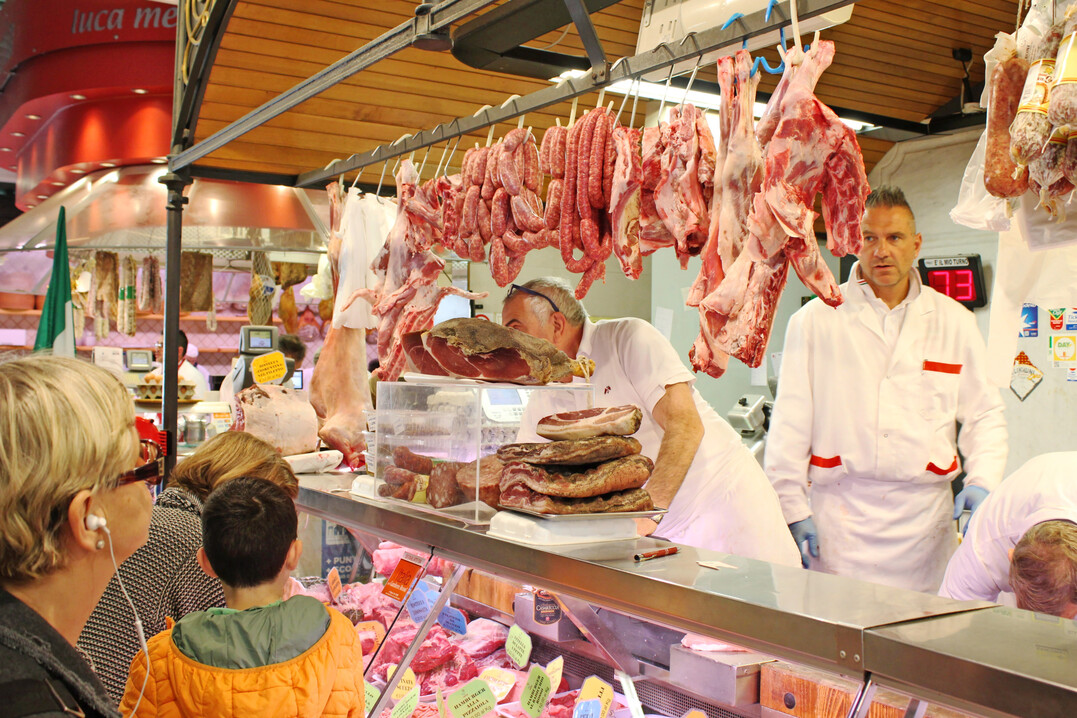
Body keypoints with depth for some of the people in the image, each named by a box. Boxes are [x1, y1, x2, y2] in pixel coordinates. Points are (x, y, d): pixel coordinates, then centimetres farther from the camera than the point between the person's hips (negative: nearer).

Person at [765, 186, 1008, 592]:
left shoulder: (954, 322, 11)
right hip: (839, 510, -2)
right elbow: (790, 425, 1)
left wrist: (982, 482, -1)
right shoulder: (816, 319, 2)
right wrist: (792, 508, -3)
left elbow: (983, 414, 15)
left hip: (924, 514, 2)